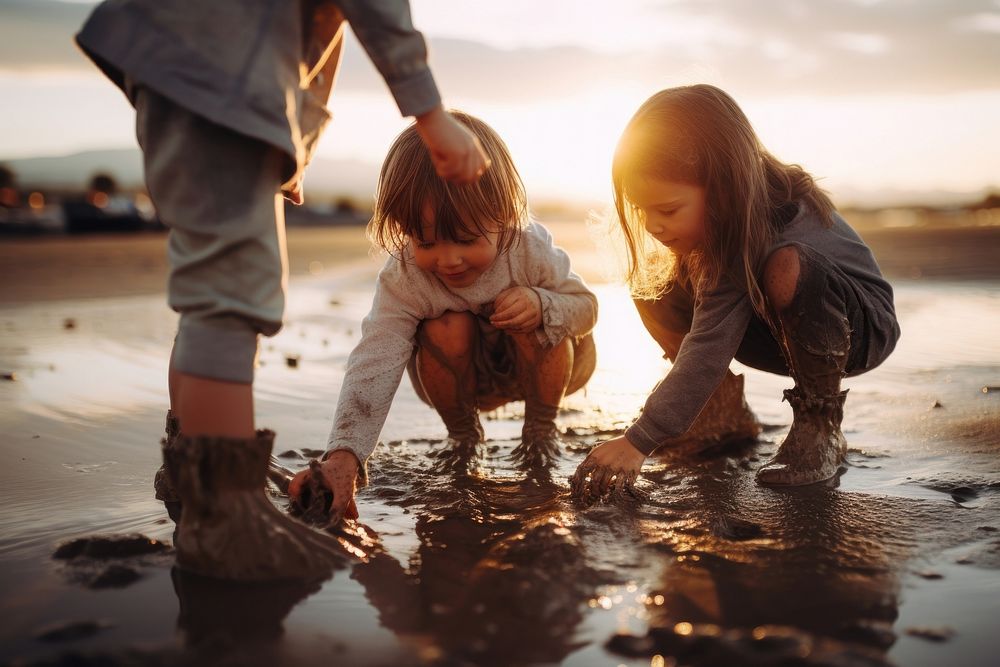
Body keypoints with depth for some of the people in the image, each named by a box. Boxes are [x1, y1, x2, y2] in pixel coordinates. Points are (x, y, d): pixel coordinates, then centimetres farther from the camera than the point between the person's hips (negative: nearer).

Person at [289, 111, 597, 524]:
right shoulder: (402, 279, -32)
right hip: (462, 377, 0)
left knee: (537, 327, -33)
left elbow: (586, 305, -15)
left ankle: (542, 429, -4)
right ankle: (462, 433, -3)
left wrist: (540, 304, -41)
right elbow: (373, 365, -41)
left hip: (538, 367, 0)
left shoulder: (530, 249, -30)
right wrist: (345, 454, -56)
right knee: (448, 330, -33)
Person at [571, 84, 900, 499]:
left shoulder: (758, 228, -35)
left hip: (862, 327, -7)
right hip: (785, 331, 7)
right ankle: (725, 411, 1)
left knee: (788, 267, -40)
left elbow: (709, 349, -40)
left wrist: (638, 441, -42)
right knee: (654, 288, -12)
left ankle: (821, 429, -22)